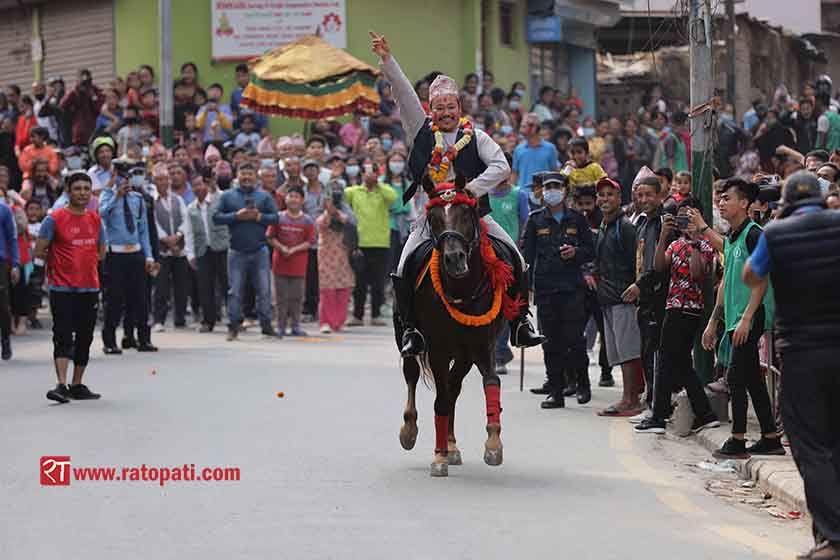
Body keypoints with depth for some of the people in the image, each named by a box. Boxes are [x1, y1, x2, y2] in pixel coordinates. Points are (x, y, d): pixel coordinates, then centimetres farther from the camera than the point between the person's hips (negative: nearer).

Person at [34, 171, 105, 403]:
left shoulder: (95, 219, 10)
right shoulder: (55, 219, -6)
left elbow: (100, 253, 20)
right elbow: (39, 252, -4)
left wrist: (82, 260, 10)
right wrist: (60, 262, 4)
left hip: (90, 288, 5)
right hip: (62, 288, -5)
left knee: (85, 338, 9)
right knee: (63, 337, -13)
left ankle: (77, 385, 18)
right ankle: (61, 385, -19)